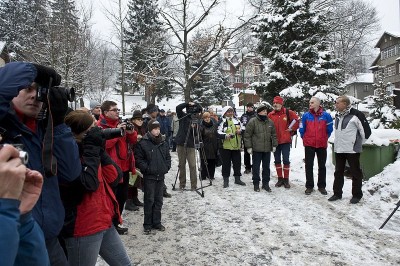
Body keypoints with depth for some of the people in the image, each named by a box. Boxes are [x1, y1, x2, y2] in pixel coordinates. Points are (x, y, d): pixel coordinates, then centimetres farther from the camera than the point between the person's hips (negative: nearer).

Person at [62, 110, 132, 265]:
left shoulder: (86, 152, 8)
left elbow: (114, 178, 2)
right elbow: (89, 183, -29)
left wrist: (99, 150, -7)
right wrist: (92, 148, -21)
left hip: (105, 223, 8)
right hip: (83, 229, -8)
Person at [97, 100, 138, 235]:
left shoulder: (121, 123, 13)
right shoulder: (100, 126, -10)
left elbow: (133, 140, 13)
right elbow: (104, 143, -24)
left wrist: (130, 132, -7)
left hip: (124, 166, 8)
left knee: (122, 196, 17)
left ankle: (116, 223, 33)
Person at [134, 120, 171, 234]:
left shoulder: (163, 142, 7)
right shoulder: (143, 143, -10)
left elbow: (168, 157, 15)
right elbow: (138, 159, -8)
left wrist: (166, 167, 3)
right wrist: (147, 168, -13)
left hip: (161, 176, 5)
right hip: (149, 176, -5)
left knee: (159, 200, 12)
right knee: (149, 200, 2)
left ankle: (157, 222, 25)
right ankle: (147, 224, 15)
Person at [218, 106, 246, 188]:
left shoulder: (237, 120, 10)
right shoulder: (222, 122, -5)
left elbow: (243, 128, 19)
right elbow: (218, 133, -12)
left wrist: (240, 130, -4)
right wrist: (225, 135, -29)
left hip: (236, 146, 5)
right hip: (225, 146, -5)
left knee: (237, 162, 13)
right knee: (226, 163, 3)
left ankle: (237, 178, 28)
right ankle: (226, 180, 16)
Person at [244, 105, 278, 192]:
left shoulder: (270, 122, 8)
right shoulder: (253, 121, -8)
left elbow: (273, 134, 15)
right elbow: (247, 135, -8)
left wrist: (274, 145, 9)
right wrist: (249, 147, -10)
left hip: (267, 149, 5)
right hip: (256, 149, -4)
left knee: (266, 167, 12)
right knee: (256, 167, 5)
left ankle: (265, 183, 24)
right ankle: (256, 184, 17)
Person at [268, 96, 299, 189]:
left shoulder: (288, 112, -4)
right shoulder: (270, 115, 3)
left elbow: (296, 120, 2)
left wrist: (291, 129, 2)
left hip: (286, 140, -3)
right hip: (275, 141, 3)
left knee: (286, 160, 1)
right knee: (277, 160, 9)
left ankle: (286, 179, 12)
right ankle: (280, 179, 21)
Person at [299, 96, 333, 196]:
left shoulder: (326, 115, -4)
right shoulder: (306, 115, -2)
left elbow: (329, 129, 5)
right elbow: (302, 129, 5)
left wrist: (324, 138, 11)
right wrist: (305, 139, 9)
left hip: (322, 145, 0)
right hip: (309, 145, 0)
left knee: (322, 166, 10)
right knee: (309, 166, 5)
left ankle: (322, 186, 22)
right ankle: (309, 186, 15)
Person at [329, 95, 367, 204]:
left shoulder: (355, 115, -14)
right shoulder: (338, 116, 10)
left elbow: (364, 130, -10)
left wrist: (359, 143, 0)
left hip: (352, 149, -7)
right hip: (338, 149, 7)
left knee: (356, 173, 6)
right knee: (338, 172, 13)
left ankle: (357, 195, 19)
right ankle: (337, 193, 24)